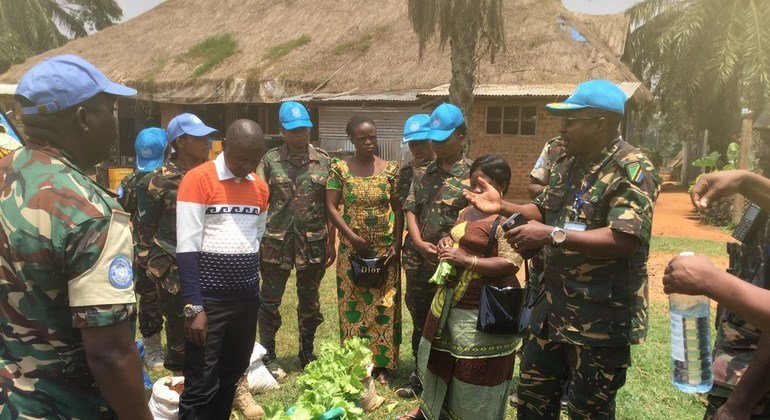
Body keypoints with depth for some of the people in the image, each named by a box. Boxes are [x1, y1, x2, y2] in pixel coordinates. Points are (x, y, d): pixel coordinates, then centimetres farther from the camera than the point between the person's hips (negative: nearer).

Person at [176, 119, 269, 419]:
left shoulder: (260, 187, 9)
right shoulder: (198, 179, -9)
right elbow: (187, 247, -14)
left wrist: (251, 287, 12)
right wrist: (193, 305, -17)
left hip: (247, 298, 6)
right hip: (209, 299, -6)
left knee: (232, 378, 18)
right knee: (201, 386, 3)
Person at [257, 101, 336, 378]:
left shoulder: (324, 161, 3)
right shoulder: (270, 160, 0)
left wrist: (331, 243, 1)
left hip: (313, 243, 2)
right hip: (275, 242, -1)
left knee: (310, 302, 14)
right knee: (270, 301, 8)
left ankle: (307, 354, 32)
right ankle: (268, 356, 24)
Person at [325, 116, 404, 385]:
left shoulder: (391, 169, 0)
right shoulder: (340, 168, -2)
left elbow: (398, 209, 1)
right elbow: (331, 207, -6)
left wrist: (397, 244, -8)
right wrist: (353, 238, -15)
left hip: (385, 249, 1)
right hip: (352, 249, 0)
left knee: (384, 306, 4)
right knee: (352, 305, 6)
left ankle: (384, 364, 17)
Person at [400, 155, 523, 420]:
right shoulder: (467, 211, 11)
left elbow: (511, 264, -24)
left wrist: (466, 260, -26)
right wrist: (446, 244, 1)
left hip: (485, 310, -9)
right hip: (451, 300, 10)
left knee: (476, 374, 3)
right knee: (441, 358, 23)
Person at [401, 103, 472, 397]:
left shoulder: (471, 174, -7)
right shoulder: (424, 172, 9)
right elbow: (410, 209, 7)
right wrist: (419, 243, -8)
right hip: (418, 263, 5)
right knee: (420, 323, 18)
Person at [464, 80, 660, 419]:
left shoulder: (633, 171, -19)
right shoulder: (569, 163, 8)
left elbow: (626, 239, -30)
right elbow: (545, 211, 19)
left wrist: (551, 236, -33)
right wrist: (503, 207, 3)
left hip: (603, 316, -8)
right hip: (555, 304, 8)